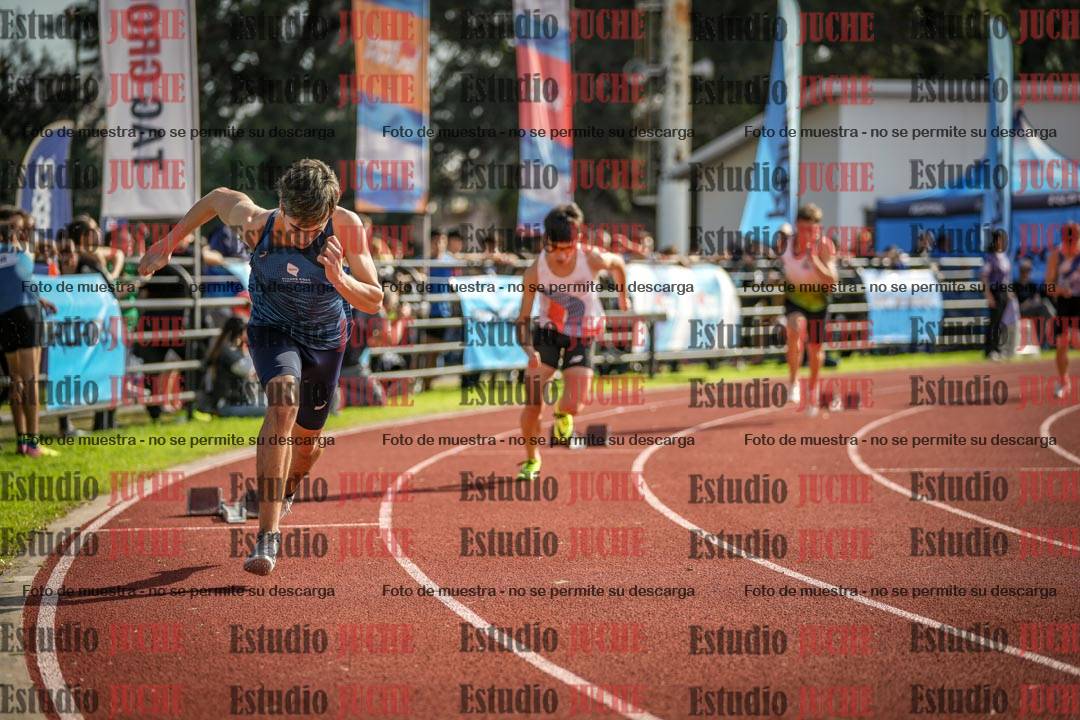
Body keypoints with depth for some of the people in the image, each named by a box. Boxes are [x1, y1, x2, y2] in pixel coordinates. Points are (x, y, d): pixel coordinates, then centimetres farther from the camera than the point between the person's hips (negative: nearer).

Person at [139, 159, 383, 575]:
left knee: (308, 439, 17)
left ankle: (286, 492, 57)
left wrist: (338, 278, -42)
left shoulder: (347, 228, -27)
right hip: (272, 331, -2)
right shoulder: (256, 225, -27)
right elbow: (219, 197, -5)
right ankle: (267, 537, -37)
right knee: (284, 401, -32)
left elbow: (374, 302, -23)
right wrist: (169, 243, 3)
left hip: (326, 339, 3)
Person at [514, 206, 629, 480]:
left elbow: (617, 263, 5)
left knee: (573, 406, -15)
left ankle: (562, 412, 26)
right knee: (532, 404, -11)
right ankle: (532, 461, 14)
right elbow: (523, 318, -11)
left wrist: (623, 295, 20)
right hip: (547, 336, 0)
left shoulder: (592, 260, -20)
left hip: (581, 342, 0)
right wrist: (529, 350, -28)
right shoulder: (535, 272, -18)